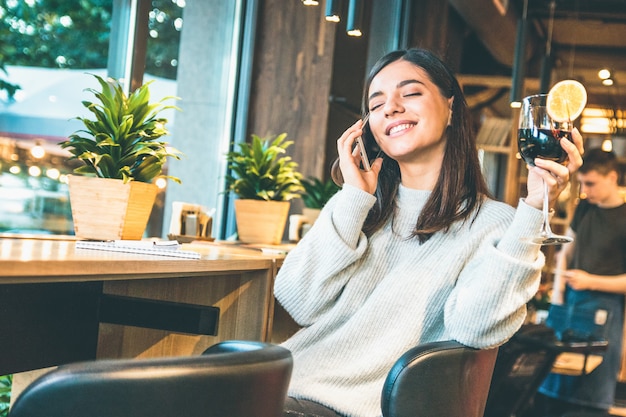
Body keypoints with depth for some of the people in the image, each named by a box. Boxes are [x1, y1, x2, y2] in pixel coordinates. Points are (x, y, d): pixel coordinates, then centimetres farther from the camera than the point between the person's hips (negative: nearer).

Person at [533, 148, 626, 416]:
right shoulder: (584, 208, 8)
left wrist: (590, 282, -18)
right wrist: (557, 294, 4)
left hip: (601, 310, -6)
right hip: (569, 302, 6)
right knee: (549, 391, 9)